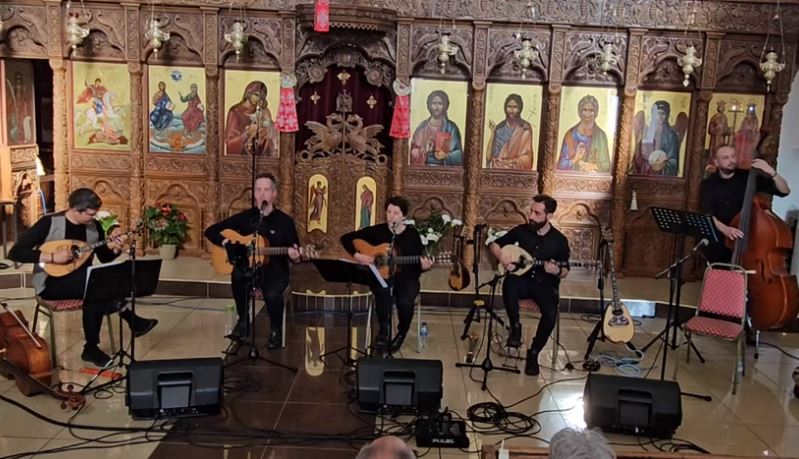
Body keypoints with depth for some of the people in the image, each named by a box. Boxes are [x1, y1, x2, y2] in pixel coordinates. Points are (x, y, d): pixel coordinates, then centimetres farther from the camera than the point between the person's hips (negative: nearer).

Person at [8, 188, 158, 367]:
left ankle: (91, 349, -12)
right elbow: (15, 252, -19)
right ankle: (131, 320, -21)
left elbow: (104, 258, 8)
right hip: (51, 283, -5)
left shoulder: (94, 226, 0)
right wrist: (52, 257, -28)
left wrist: (115, 250, -14)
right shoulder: (49, 223, -16)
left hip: (81, 281, 5)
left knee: (96, 294, -28)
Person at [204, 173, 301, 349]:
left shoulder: (285, 221, -1)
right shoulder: (245, 216, 3)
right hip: (248, 267, 2)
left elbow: (296, 255, 1)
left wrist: (294, 256, -24)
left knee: (272, 294, -35)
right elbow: (210, 231, 5)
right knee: (238, 274, -35)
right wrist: (226, 243, -14)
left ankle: (276, 331, -3)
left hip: (275, 270, -2)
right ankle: (243, 321, -12)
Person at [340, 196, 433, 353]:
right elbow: (346, 238, 2)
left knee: (405, 303, -30)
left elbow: (416, 267, 4)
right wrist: (357, 256, -13)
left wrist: (423, 266, -19)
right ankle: (383, 329, -11)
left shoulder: (412, 235, 0)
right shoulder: (377, 231, 0)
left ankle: (401, 333, 4)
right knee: (383, 291, -36)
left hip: (405, 278, 0)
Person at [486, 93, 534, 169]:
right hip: (496, 168, 3)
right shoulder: (500, 127, 11)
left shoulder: (525, 128, -1)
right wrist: (493, 132, 0)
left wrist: (510, 162, -12)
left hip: (515, 169, -3)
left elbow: (527, 156, -2)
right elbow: (490, 154, 6)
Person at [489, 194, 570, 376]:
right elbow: (495, 244, 7)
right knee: (509, 284, -36)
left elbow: (565, 270, 3)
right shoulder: (521, 230, -1)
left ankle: (534, 352, -5)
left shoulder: (559, 240, -5)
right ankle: (515, 327, -13)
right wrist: (502, 257, -14)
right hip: (523, 279, 1)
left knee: (550, 314, -30)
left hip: (546, 284, -1)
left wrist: (557, 271, -21)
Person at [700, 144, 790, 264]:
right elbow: (706, 214, -12)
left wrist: (772, 173, -17)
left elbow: (785, 191, 1)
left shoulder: (748, 177, 2)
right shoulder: (708, 184, 1)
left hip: (744, 235, 1)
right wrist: (724, 228, -31)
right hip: (718, 236, -1)